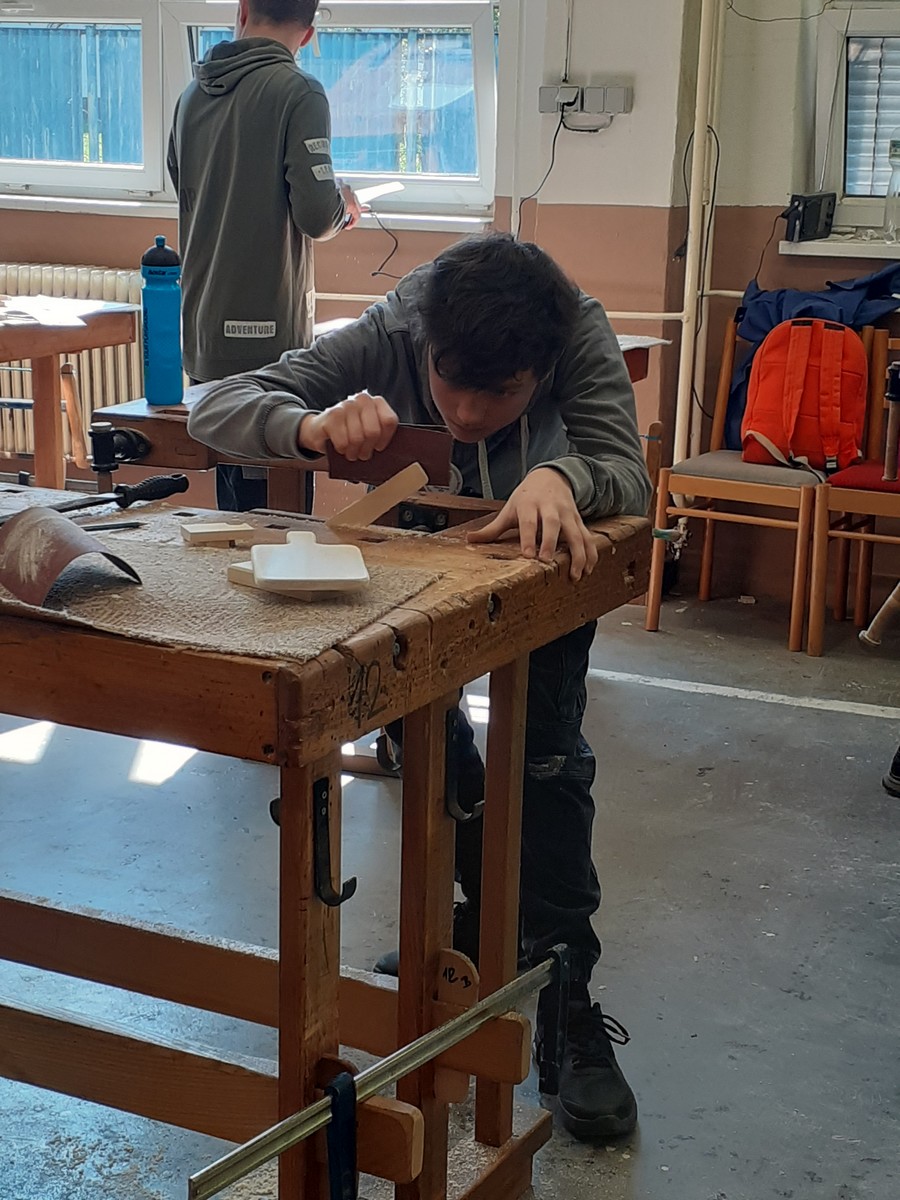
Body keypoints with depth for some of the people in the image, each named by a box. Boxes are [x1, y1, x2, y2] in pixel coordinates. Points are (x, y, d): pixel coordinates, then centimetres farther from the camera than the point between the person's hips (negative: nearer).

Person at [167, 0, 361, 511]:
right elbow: (318, 216, -18)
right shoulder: (298, 92, -9)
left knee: (230, 503, 15)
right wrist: (345, 205, 6)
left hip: (204, 334, 7)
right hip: (270, 334, -7)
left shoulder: (193, 95, 10)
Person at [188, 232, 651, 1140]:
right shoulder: (386, 338, -34)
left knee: (545, 752, -14)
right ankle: (479, 919, 21)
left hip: (548, 552, -1)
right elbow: (213, 409, -36)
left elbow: (630, 477, -44)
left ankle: (566, 1002, -7)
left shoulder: (582, 337, -36)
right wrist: (318, 426, -58)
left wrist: (560, 475, -67)